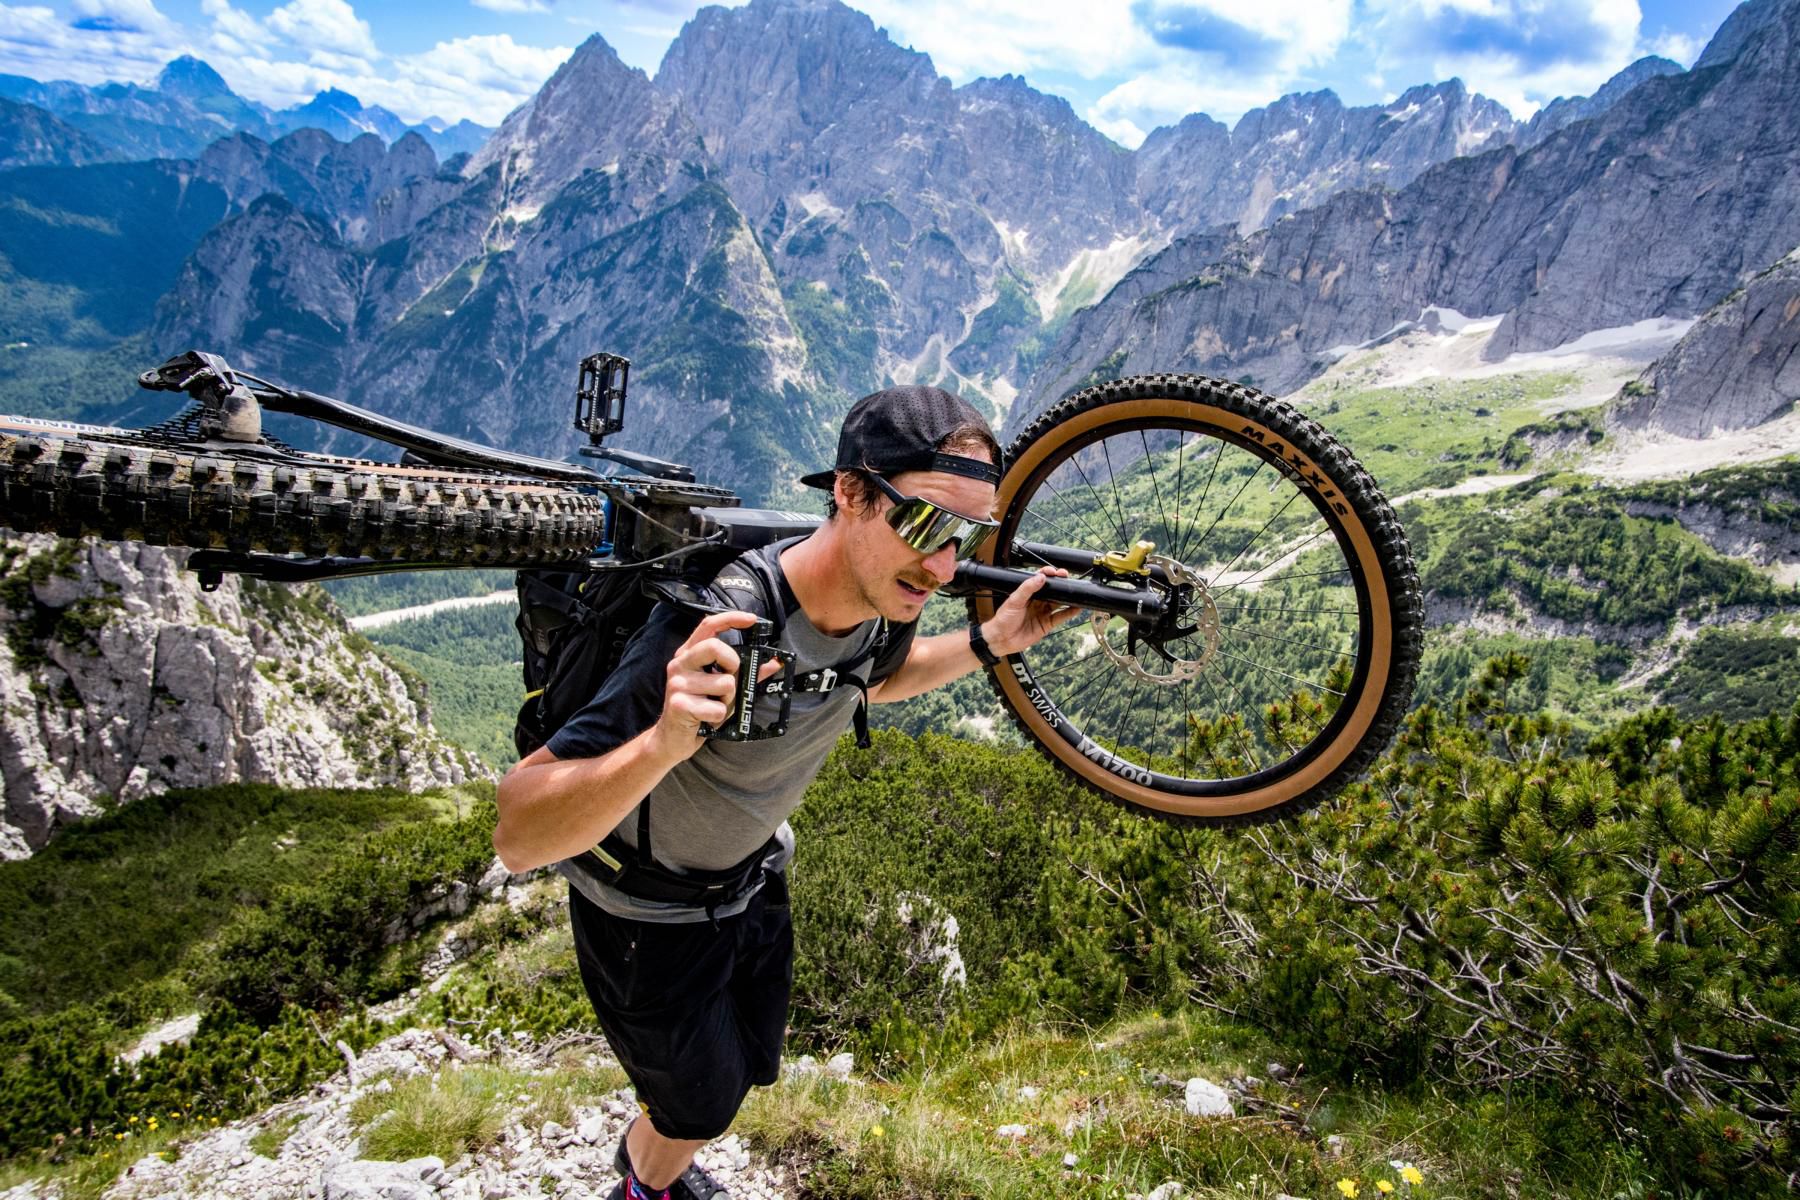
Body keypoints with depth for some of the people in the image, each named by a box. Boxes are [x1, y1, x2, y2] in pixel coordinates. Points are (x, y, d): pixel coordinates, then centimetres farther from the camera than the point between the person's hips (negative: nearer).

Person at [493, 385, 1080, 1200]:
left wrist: (988, 644, -8)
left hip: (749, 877, 6)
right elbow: (517, 836, -41)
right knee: (700, 1105, 17)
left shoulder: (882, 597, -19)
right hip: (650, 911, -6)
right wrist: (667, 740, -60)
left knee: (750, 1064, 27)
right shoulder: (716, 635, -42)